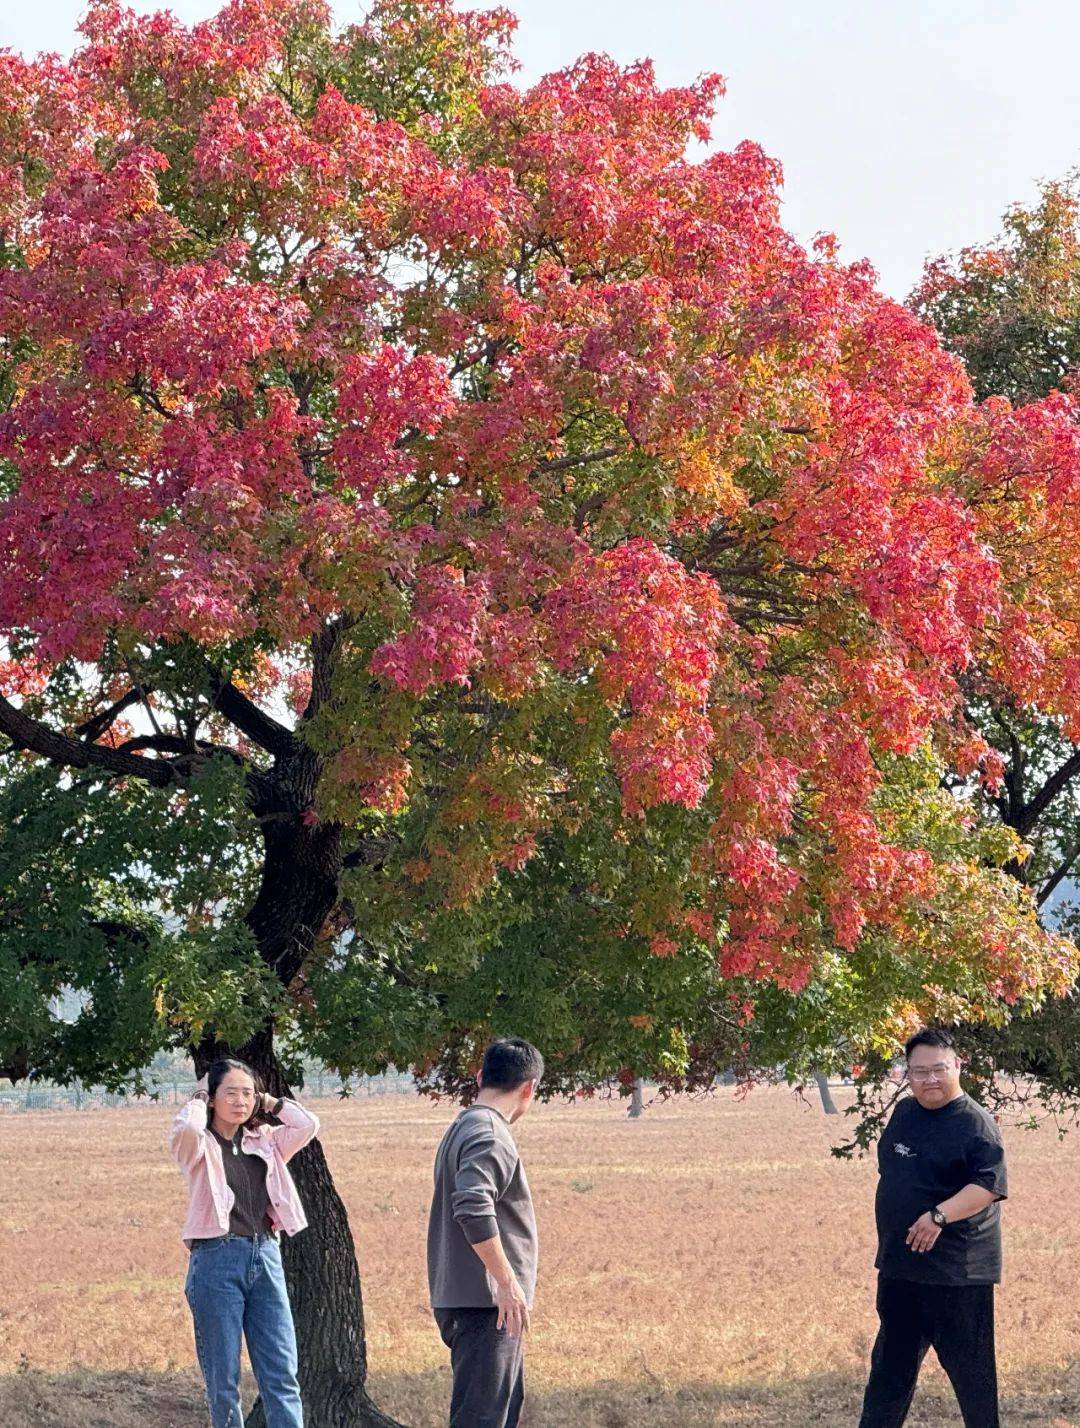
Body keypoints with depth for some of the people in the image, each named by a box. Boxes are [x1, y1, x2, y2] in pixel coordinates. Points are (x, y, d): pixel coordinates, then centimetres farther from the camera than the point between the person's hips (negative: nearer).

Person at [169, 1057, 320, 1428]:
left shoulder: (264, 1141, 14)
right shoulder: (198, 1145, 0)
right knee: (223, 1380, 1)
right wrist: (198, 1101, -3)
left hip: (266, 1258, 4)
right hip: (217, 1260, -4)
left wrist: (269, 1103, 9)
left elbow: (308, 1125, 2)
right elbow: (186, 1128, -23)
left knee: (282, 1373, -2)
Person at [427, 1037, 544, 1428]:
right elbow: (473, 1207, -28)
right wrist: (508, 1282, -24)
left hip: (463, 1301, 10)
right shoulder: (490, 1135, -15)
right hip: (486, 1304, -10)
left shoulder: (460, 1129, 17)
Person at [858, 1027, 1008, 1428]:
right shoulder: (904, 1113, 10)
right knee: (891, 1364, 15)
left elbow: (990, 1185, -23)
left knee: (968, 1365, -1)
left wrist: (939, 1216, -35)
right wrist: (889, 1240, 22)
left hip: (956, 1272, -8)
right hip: (899, 1266, 8)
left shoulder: (975, 1123, -13)